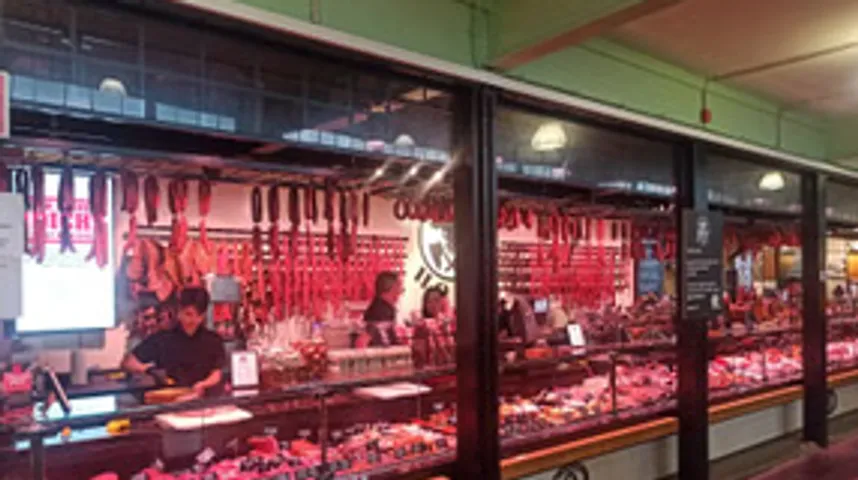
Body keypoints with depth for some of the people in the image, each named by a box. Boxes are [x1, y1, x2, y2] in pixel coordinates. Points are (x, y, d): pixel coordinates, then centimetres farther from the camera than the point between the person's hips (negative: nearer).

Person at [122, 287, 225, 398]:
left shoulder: (213, 341, 5)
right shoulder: (162, 339, 3)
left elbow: (217, 374, 5)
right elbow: (128, 362, 7)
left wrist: (203, 385, -16)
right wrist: (149, 370, -11)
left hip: (202, 399, 2)